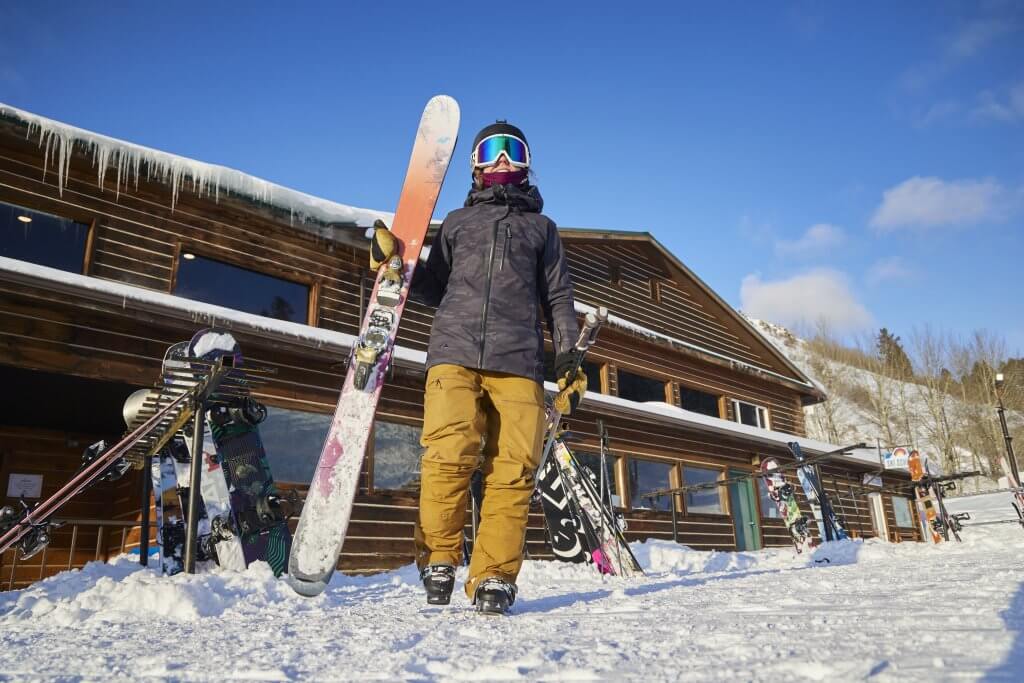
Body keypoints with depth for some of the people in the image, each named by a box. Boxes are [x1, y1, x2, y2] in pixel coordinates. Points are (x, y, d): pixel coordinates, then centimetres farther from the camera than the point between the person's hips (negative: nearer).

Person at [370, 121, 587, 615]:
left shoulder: (541, 227, 26)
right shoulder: (457, 222, 27)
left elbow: (557, 299, 20)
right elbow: (434, 289, 23)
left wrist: (567, 359, 7)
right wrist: (394, 263, 5)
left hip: (519, 360, 0)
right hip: (454, 352, 0)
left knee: (513, 470, -11)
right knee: (449, 458, -18)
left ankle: (494, 577, -4)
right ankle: (438, 560, -2)